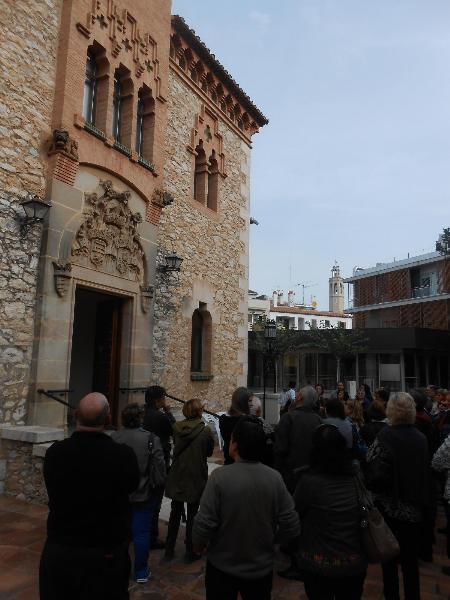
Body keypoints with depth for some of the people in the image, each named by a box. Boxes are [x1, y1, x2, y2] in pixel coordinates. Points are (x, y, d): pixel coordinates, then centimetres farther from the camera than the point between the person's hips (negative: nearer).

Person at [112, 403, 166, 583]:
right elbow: (159, 469, -15)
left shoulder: (113, 438, -9)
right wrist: (158, 484, 4)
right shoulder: (151, 439, -17)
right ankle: (141, 572, 23)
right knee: (141, 532, 10)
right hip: (143, 495, -2)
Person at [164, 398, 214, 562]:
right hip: (196, 478, -3)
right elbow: (209, 452, -3)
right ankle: (190, 552, 23)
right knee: (192, 515, 12)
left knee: (175, 513, 19)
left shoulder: (177, 428, -9)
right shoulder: (205, 430, -18)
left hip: (177, 477, 3)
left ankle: (169, 550, 29)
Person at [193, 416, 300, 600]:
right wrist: (269, 539, 7)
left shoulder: (220, 476, -25)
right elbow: (292, 527, -12)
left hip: (223, 567, -2)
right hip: (262, 569, 2)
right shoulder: (275, 478, -16)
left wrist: (199, 545, 0)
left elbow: (204, 524, -22)